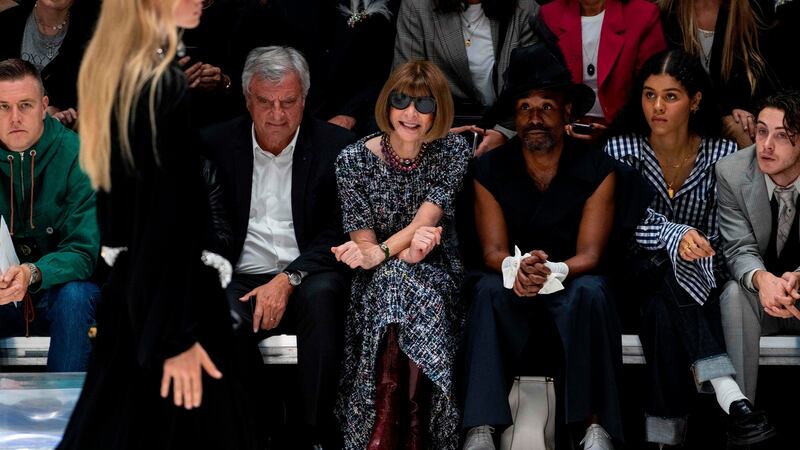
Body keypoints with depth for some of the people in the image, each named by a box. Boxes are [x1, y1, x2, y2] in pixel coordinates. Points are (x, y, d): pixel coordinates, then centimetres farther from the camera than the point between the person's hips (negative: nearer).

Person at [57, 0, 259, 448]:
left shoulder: (108, 70, 5)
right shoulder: (167, 84, -21)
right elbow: (172, 217, -22)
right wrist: (178, 335, -21)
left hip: (128, 282, 9)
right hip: (168, 290, -9)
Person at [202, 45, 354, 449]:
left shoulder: (336, 146, 4)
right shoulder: (216, 145, 9)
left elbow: (339, 233, -3)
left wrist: (288, 280, -17)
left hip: (307, 278, -1)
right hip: (241, 280, 1)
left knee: (322, 294, -35)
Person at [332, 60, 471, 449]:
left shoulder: (453, 152, 0)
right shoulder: (354, 159, 0)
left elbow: (427, 218, -13)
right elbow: (362, 240, -4)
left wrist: (381, 252, -31)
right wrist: (405, 252, -25)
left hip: (437, 273, 0)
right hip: (377, 281, 0)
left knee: (402, 283, -34)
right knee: (395, 278, -35)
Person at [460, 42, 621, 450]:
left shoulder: (596, 168, -3)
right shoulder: (490, 170, 1)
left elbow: (589, 254, -10)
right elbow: (493, 250, -5)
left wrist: (554, 271, -34)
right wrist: (518, 269, -31)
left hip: (571, 283, -1)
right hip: (513, 287, 1)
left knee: (590, 291, -35)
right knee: (489, 290, -33)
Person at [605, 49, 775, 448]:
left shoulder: (723, 155, 0)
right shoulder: (621, 151, -1)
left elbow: (722, 238, -2)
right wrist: (675, 236, -35)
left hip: (699, 283, 1)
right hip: (636, 276, -1)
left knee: (661, 310, -36)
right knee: (666, 263, -37)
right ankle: (729, 395, -54)